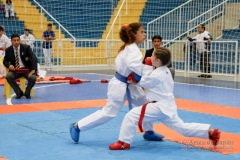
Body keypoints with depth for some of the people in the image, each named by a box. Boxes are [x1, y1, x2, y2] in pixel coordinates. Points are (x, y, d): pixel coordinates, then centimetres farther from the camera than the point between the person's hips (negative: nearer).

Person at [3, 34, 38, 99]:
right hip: (15, 70, 2)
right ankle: (19, 93, -9)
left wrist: (33, 70, -24)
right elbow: (5, 61, 13)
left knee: (33, 78, -32)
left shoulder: (26, 47, -4)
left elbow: (34, 58, -10)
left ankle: (27, 93, -1)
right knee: (8, 76, -30)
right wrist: (9, 65, -13)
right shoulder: (8, 50, 3)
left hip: (27, 69, -2)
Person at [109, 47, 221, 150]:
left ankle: (124, 142, -9)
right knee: (182, 127, 16)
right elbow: (150, 81, 19)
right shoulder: (165, 71, 11)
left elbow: (141, 82, -7)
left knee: (131, 116, -12)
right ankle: (211, 132, 12)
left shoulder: (156, 75, -18)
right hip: (167, 106, 10)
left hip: (160, 107, -10)